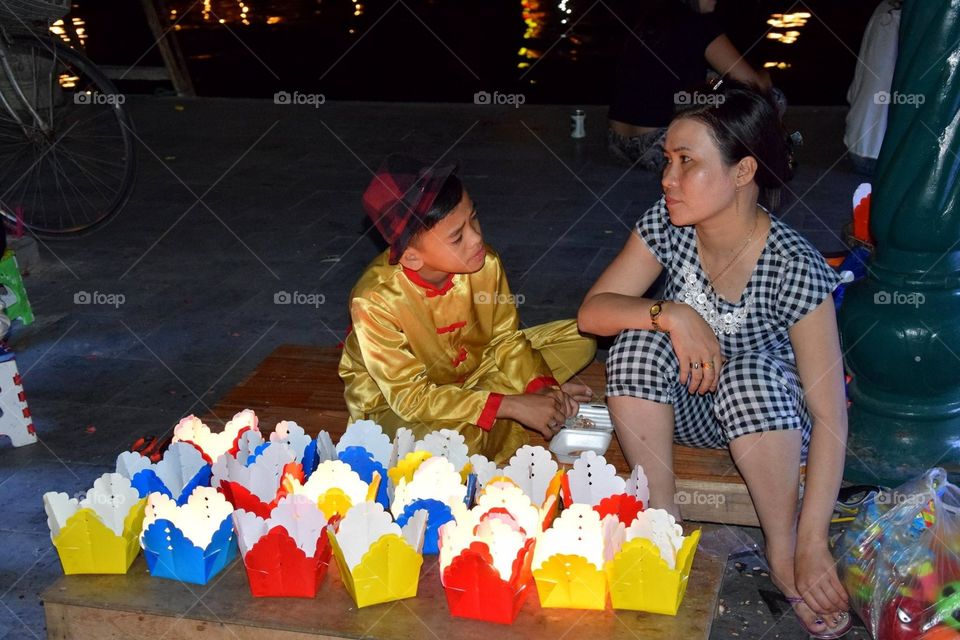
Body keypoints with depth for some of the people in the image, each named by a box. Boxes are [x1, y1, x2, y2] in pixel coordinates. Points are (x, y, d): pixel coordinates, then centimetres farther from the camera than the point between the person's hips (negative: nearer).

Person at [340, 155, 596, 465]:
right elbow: (411, 397, -30)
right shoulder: (375, 302, -33)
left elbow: (505, 338, -5)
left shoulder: (484, 263, -20)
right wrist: (512, 406, -34)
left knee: (579, 339, -3)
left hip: (472, 366, 6)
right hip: (392, 402, -6)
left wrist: (541, 388, -24)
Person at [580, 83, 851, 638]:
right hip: (681, 409, 3)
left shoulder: (795, 267, -26)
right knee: (638, 338, -26)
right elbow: (592, 311, -14)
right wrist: (671, 314, -34)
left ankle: (782, 552, -16)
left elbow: (830, 415, -25)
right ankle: (664, 520, -15)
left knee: (752, 370, -35)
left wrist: (812, 544, -30)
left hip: (767, 418, -3)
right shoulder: (667, 225, -14)